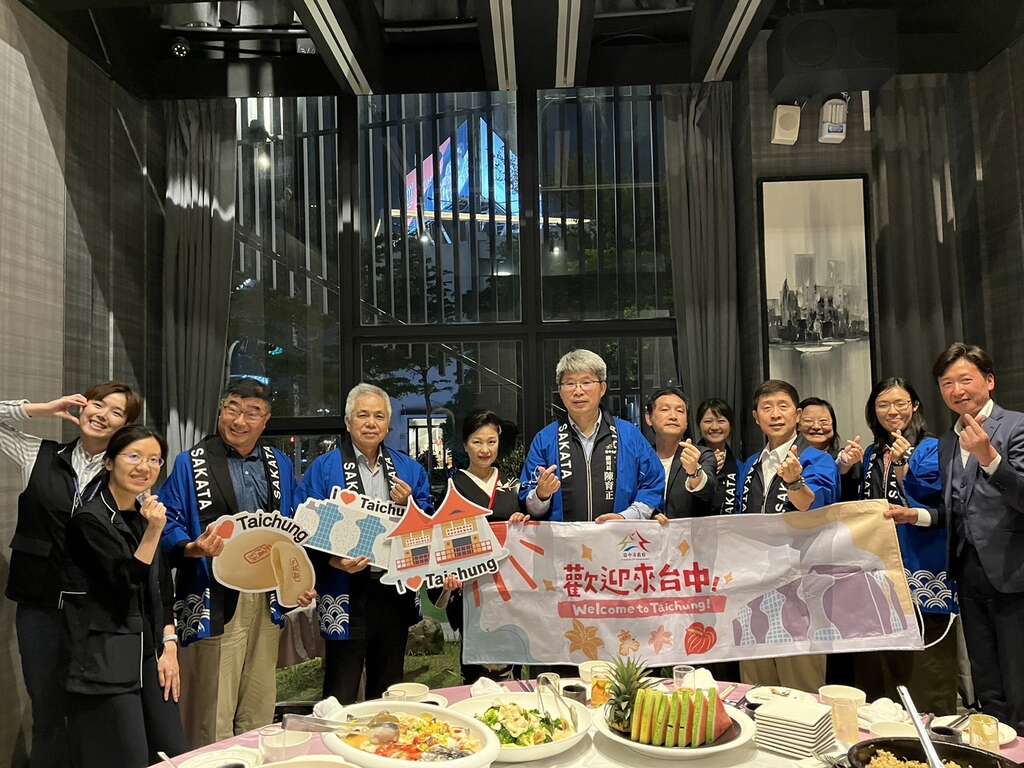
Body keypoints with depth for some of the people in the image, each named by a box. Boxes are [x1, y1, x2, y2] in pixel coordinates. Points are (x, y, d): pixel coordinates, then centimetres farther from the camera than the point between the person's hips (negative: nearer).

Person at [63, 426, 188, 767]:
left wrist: (169, 647, 6)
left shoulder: (145, 515, 10)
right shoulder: (90, 520, -12)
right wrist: (154, 531, -22)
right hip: (106, 662, -7)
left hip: (149, 655, 7)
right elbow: (127, 585, -16)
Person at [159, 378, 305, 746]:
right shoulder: (191, 463, -1)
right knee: (213, 719, 0)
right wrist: (194, 548, -25)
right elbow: (168, 525, -5)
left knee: (258, 714, 14)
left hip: (267, 600, 4)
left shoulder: (279, 465, 12)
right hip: (214, 603, -4)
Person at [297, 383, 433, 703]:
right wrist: (334, 561, -23)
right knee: (340, 697, 4)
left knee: (388, 691, 17)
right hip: (346, 595, -3)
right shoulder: (323, 469, -2)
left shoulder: (410, 470, 9)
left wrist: (407, 505, -8)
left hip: (396, 592, 4)